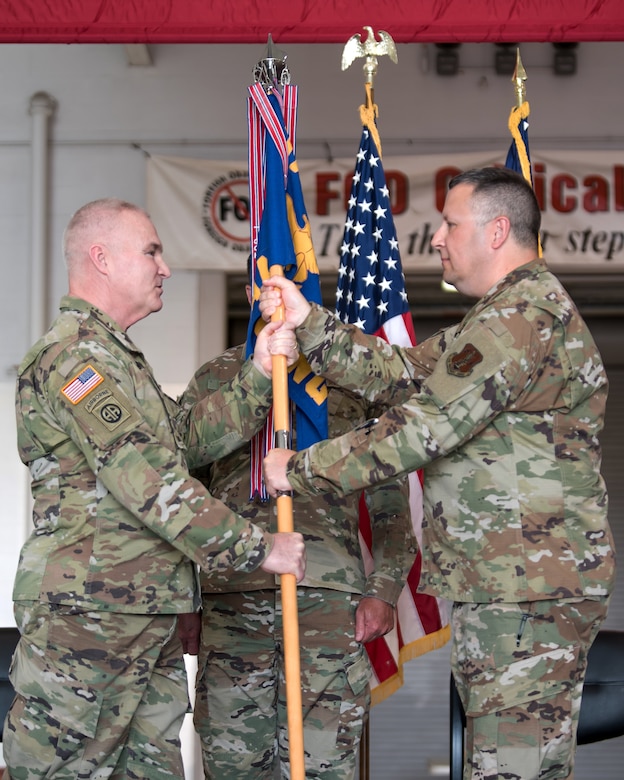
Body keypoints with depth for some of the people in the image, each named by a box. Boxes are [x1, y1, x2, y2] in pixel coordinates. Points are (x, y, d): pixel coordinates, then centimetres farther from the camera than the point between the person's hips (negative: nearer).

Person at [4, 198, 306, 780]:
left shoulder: (116, 357, 23)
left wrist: (259, 375, 4)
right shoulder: (72, 356, -13)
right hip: (87, 615, -10)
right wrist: (256, 547, -16)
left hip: (146, 616, 10)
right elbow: (150, 482, -20)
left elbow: (191, 437, 15)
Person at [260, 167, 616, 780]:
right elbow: (403, 374, 16)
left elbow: (422, 428, -20)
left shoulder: (522, 317, -16)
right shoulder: (505, 316, 21)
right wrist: (308, 322, 10)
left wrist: (302, 470, -12)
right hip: (498, 586, 11)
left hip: (530, 592, -11)